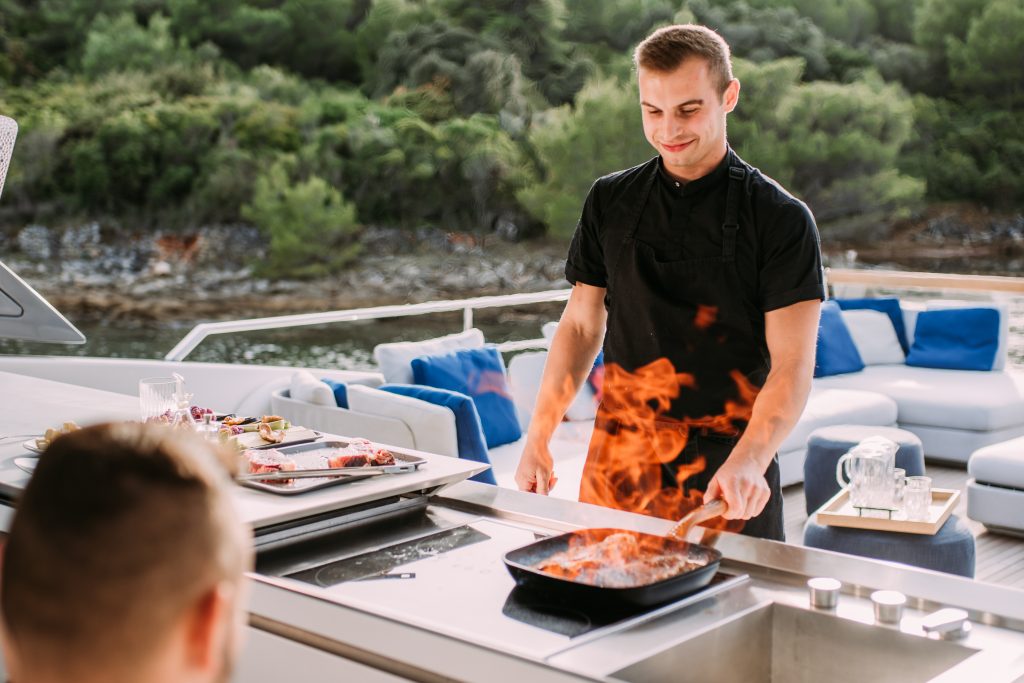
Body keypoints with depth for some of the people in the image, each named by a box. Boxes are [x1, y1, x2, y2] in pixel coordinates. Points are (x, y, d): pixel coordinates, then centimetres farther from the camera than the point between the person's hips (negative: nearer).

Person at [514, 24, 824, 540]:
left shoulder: (780, 219, -6)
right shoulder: (610, 202, 5)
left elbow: (791, 365, -12)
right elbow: (581, 325, 10)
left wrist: (748, 462, -28)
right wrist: (537, 440, 4)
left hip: (728, 478, -2)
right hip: (619, 463, 3)